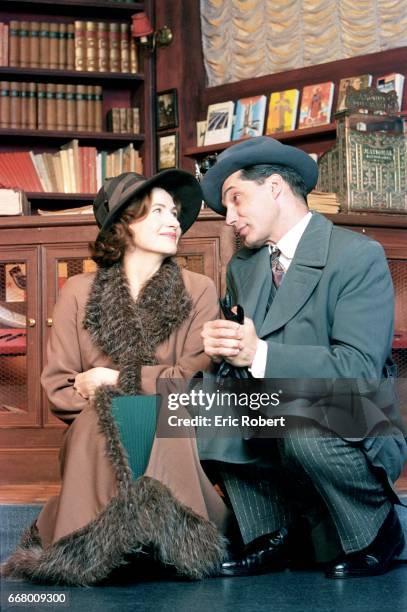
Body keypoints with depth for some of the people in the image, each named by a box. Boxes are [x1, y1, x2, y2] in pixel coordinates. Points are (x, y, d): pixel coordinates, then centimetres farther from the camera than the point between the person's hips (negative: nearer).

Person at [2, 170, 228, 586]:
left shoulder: (198, 291, 6)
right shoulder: (79, 292, 8)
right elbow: (58, 388, 3)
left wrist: (115, 380, -7)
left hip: (169, 438, 0)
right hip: (97, 438, 0)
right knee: (105, 419, -33)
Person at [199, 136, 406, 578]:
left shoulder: (358, 256, -13)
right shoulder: (242, 267, 9)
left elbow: (358, 370, -23)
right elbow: (239, 351, 8)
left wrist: (259, 353, -32)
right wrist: (220, 346, -17)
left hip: (354, 438, -6)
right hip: (272, 429, 6)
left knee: (300, 425, -36)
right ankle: (275, 535, 0)